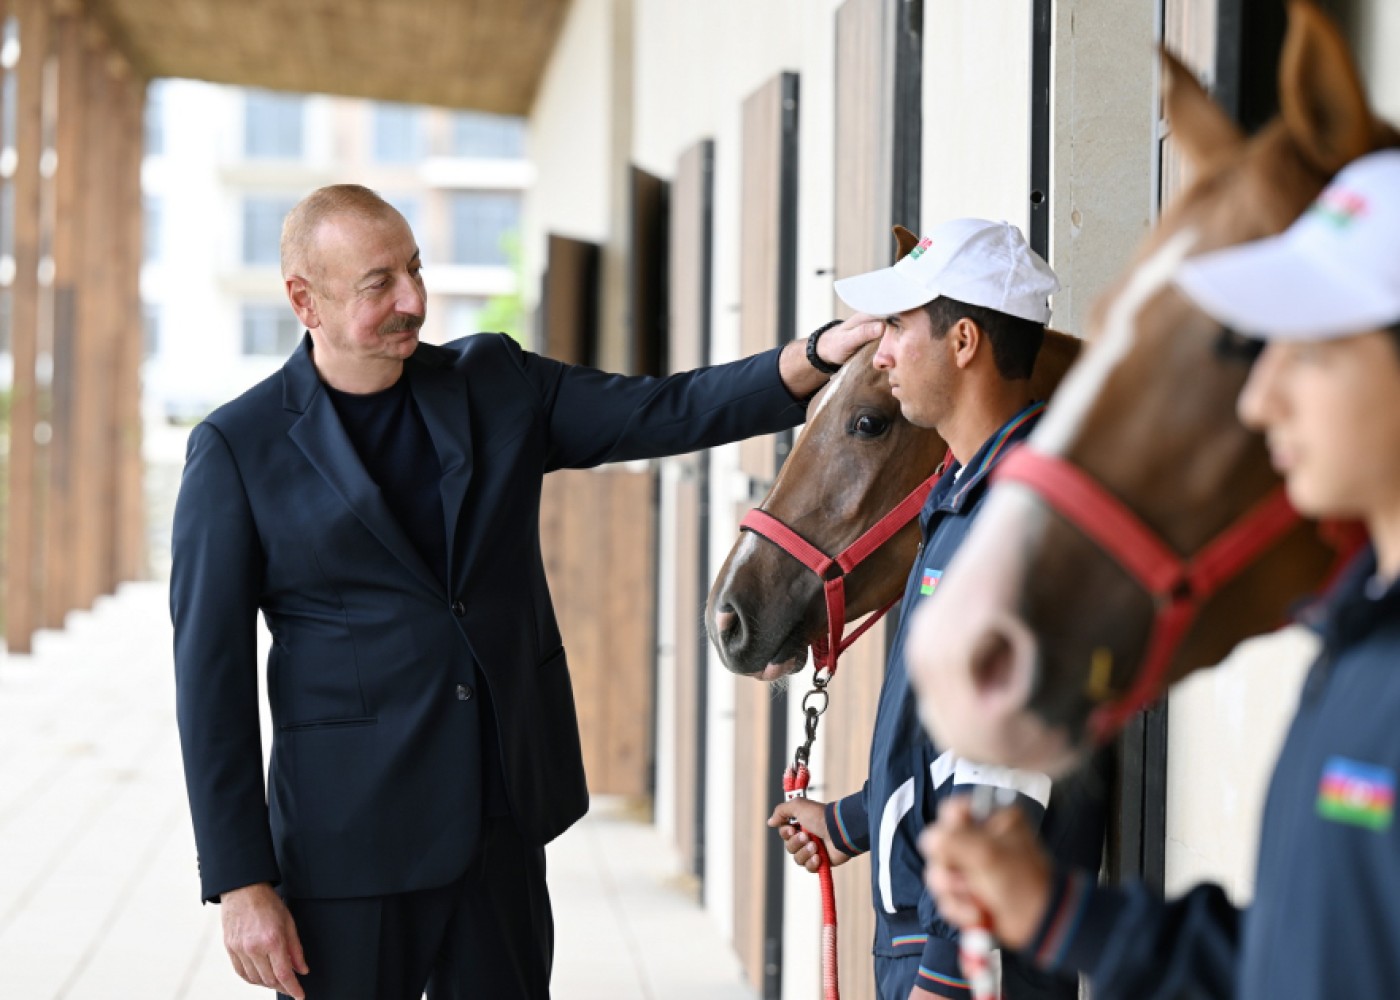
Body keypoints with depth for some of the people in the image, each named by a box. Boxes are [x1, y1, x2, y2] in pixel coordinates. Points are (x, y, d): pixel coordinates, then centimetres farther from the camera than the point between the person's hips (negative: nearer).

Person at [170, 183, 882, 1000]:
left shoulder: (497, 386, 6)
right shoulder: (238, 451, -7)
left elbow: (667, 412, -1)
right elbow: (211, 678, -7)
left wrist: (822, 356, -18)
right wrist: (240, 882, -11)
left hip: (505, 824, 4)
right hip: (352, 838, -4)